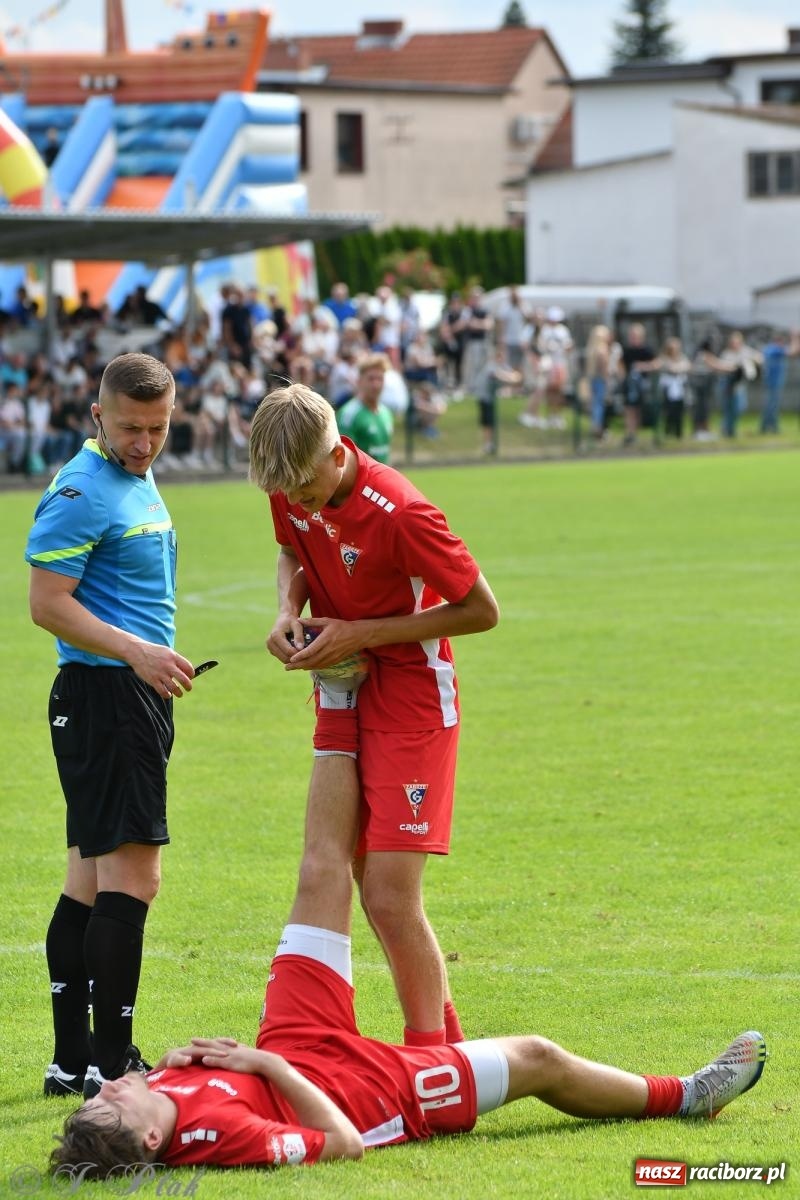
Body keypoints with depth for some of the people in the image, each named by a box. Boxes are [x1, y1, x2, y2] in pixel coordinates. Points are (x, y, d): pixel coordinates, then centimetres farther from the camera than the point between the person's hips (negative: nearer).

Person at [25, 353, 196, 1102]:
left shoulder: (137, 484, 17)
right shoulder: (80, 492, -14)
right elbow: (48, 603, -19)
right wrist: (137, 652, -26)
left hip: (135, 696, 10)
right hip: (104, 695, -10)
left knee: (90, 880, 11)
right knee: (130, 875, -12)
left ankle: (72, 1059, 15)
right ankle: (110, 1063, -10)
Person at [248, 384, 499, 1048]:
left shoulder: (399, 513, -24)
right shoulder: (293, 492, -4)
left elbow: (481, 610, -16)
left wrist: (359, 633, -18)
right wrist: (290, 612, -4)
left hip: (412, 699, -6)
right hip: (344, 693, 6)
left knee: (390, 899, -9)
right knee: (323, 874, -6)